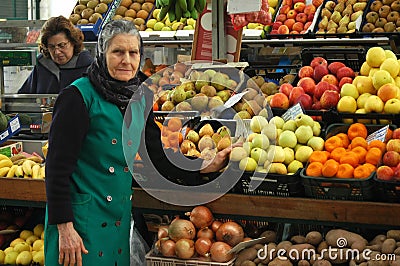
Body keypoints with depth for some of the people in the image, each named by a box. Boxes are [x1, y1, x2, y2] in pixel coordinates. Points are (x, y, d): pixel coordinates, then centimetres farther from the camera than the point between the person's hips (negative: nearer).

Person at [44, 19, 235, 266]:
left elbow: (157, 157, 12)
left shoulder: (138, 100, 7)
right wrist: (64, 228, -20)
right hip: (83, 217, -6)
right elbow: (57, 166, -15)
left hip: (120, 216, 7)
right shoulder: (79, 96, -13)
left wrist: (206, 166, 1)